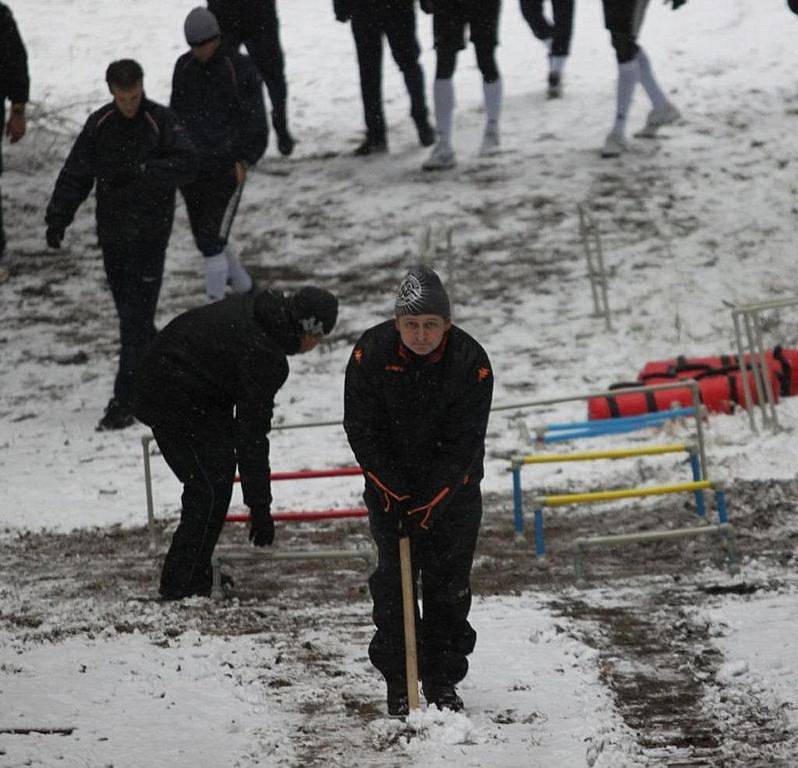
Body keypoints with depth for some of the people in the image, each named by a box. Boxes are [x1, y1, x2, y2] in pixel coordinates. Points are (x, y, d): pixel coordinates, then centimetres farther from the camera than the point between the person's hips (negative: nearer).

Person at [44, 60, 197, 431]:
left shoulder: (162, 122, -6)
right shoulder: (99, 125, 5)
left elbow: (187, 164, -17)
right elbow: (75, 174, 6)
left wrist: (140, 171, -27)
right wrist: (58, 217, -4)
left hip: (149, 233, -5)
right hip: (112, 233, 5)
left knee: (136, 316, -9)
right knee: (130, 313, 11)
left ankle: (125, 401, -9)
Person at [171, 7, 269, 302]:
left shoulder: (240, 68, -9)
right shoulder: (184, 68, 6)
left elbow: (255, 120, -5)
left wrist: (245, 160, -11)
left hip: (227, 167, -6)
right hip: (192, 165, 6)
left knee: (212, 238, -12)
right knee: (205, 237, 13)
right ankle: (244, 288, 34)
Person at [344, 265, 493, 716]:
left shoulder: (471, 362, -21)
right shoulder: (371, 353, -19)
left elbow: (465, 444, -18)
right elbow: (362, 431, -13)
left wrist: (429, 504, -22)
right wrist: (396, 496, -17)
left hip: (452, 487, 0)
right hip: (390, 481, 0)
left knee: (449, 583, 1)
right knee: (393, 580, -4)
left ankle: (442, 682, 11)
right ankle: (398, 683, 2)